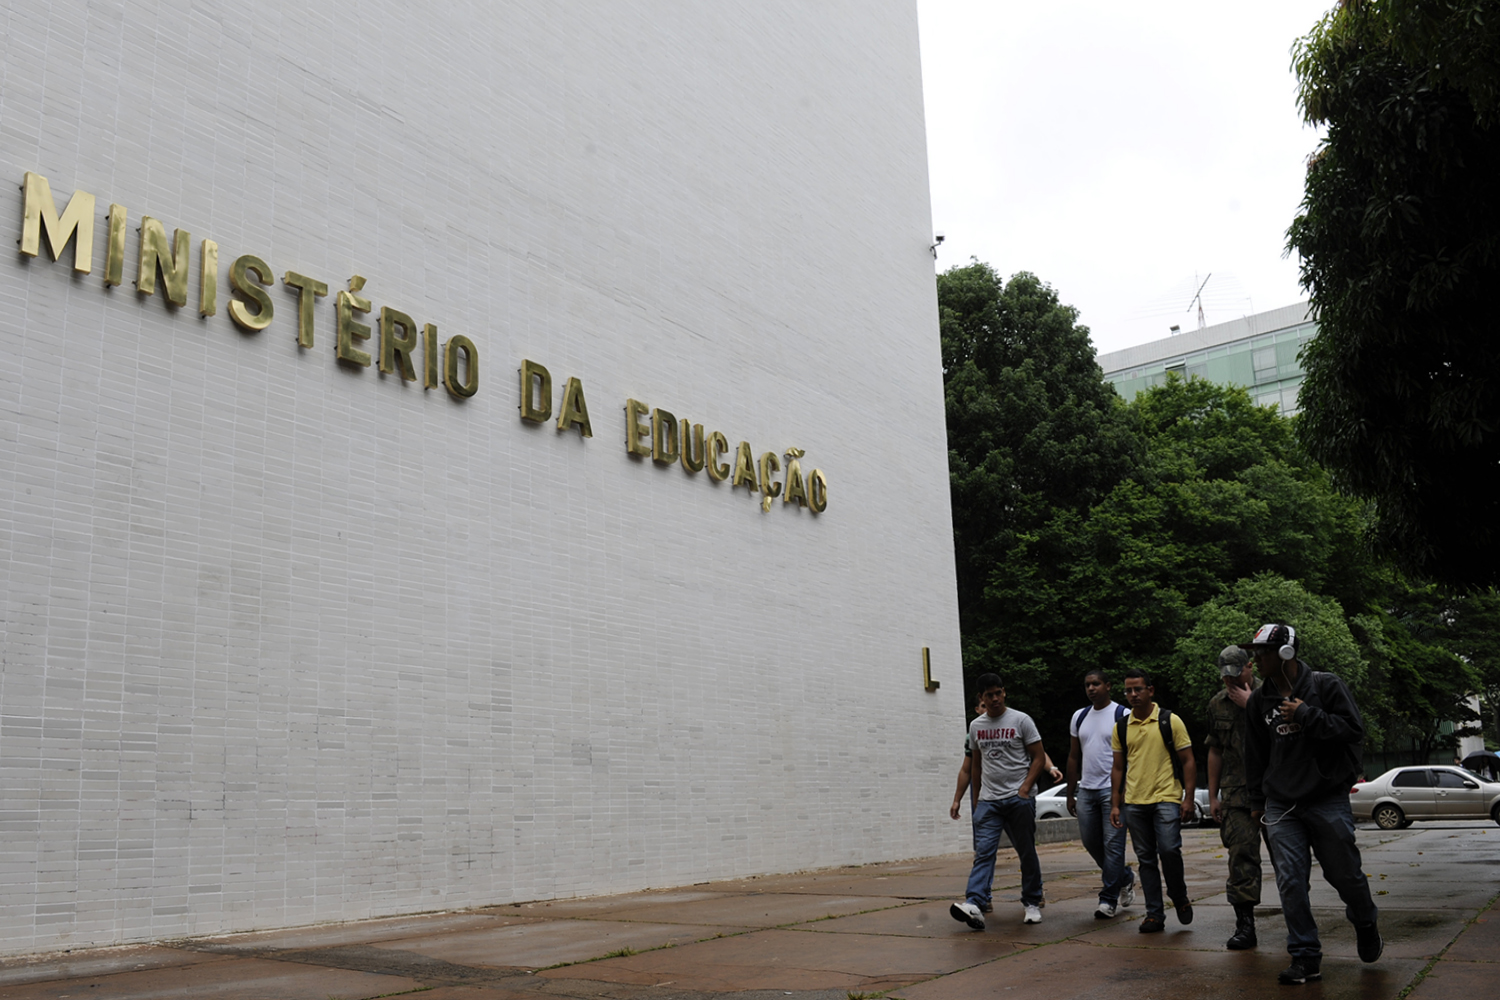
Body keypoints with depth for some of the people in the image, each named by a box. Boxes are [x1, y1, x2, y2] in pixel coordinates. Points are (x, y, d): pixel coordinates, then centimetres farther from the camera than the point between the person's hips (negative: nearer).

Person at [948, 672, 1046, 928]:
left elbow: (1038, 756, -1)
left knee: (1027, 853, 6)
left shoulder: (1021, 720, -1)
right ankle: (974, 904, -22)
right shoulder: (976, 726, 11)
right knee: (983, 852, -10)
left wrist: (1025, 787, -11)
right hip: (988, 800, 3)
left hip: (1018, 799, -3)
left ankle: (1032, 903, 19)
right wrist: (966, 799, 19)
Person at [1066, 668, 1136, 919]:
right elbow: (1074, 757, 17)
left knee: (1113, 844, -6)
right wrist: (1070, 794, 14)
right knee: (1090, 842, 9)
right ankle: (1125, 878, 30)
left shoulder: (1122, 715, -3)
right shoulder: (1079, 717, 13)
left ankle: (1109, 900, 2)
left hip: (1113, 789, -6)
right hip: (1086, 790, 6)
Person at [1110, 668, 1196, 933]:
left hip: (1166, 799, -4)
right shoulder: (1121, 727, 10)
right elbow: (1118, 768, 15)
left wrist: (1189, 798, -7)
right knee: (1146, 859, 6)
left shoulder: (1170, 721, 0)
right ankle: (1154, 914, 13)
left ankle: (1180, 897, 10)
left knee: (1169, 850, -17)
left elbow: (1188, 761, 1)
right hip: (1134, 802, 4)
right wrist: (1115, 804, 9)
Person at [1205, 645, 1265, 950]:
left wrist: (1250, 705, -15)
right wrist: (1213, 796, 14)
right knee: (1241, 855, -4)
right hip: (1236, 793, 3)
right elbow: (1215, 751, 16)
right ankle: (1244, 926, -2)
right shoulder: (1218, 704, 12)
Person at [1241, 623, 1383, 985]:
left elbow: (1354, 730, -11)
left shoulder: (1326, 686, -5)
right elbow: (1255, 754, 16)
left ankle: (1366, 925, 39)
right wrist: (1257, 800, 20)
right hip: (1282, 806, 3)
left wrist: (1307, 716, -19)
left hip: (1327, 800, -3)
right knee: (1290, 881, -4)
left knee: (1345, 874, 7)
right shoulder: (1259, 701, 7)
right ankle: (1305, 958, 3)